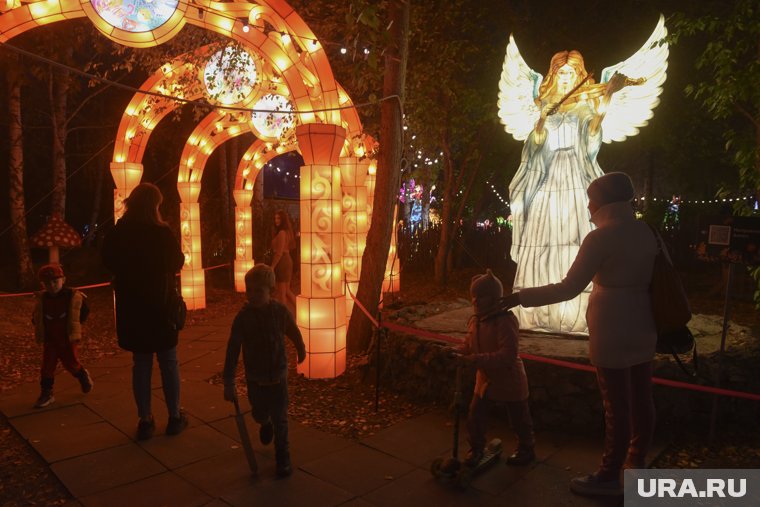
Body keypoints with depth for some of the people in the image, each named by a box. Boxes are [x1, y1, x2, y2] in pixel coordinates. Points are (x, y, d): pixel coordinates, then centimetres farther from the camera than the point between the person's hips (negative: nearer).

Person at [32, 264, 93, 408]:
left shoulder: (73, 296, -12)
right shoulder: (41, 299, -3)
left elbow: (85, 311, 5)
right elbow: (35, 317, 14)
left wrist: (74, 325, 1)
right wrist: (40, 329, 2)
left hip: (68, 340, -3)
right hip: (49, 341, 3)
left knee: (71, 364, 7)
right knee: (47, 367, 4)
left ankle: (83, 376, 36)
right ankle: (46, 394, 16)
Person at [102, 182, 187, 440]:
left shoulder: (116, 233, -4)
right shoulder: (161, 232, -17)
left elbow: (109, 263, 9)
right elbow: (177, 262, -5)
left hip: (131, 308, 3)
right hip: (160, 305, -3)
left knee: (141, 364, 13)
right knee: (169, 363, 10)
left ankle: (145, 421, 18)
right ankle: (175, 417, 18)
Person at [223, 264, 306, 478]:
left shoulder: (280, 311, -15)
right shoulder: (243, 317, -17)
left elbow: (294, 333, 5)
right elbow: (232, 351, -15)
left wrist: (301, 351, 22)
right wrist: (228, 383, -16)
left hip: (278, 376, -1)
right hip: (255, 378, 1)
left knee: (280, 420, 5)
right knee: (259, 414, 19)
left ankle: (283, 458, 23)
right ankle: (265, 424, 55)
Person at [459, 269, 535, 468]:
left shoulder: (505, 320, -27)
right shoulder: (474, 321, -2)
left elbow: (508, 354, -33)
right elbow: (468, 346, 10)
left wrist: (477, 359, -39)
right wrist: (458, 353, -13)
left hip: (509, 380, -6)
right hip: (486, 378, 6)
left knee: (519, 418, 14)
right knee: (475, 415, 5)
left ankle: (526, 449, 37)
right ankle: (476, 448, 25)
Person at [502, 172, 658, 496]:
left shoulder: (602, 236, -16)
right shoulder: (645, 231, 7)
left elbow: (569, 288, -20)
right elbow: (652, 279, 14)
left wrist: (521, 297, -17)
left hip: (613, 331, -8)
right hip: (642, 327, 8)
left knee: (616, 405, 2)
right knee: (640, 398, 18)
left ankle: (609, 476, 16)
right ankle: (636, 461, 36)